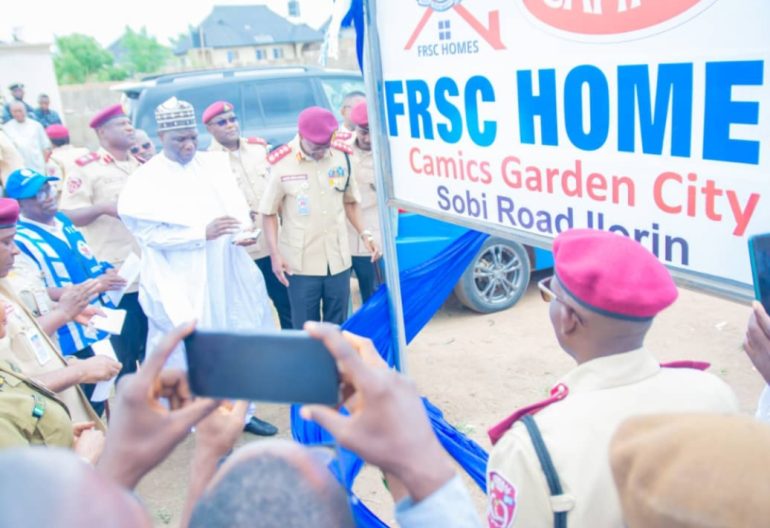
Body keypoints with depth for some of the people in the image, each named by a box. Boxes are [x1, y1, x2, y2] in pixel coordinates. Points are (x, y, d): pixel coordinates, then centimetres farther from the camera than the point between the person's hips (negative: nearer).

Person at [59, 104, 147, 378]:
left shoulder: (141, 164, 12)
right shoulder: (87, 167, -7)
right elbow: (67, 215, -11)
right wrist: (103, 207, -23)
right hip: (115, 277, -6)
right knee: (123, 351, 4)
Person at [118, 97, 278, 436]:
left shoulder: (214, 164, 6)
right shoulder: (147, 180, -6)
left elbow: (236, 205, 3)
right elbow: (149, 232, -14)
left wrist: (244, 232, -18)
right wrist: (202, 233, -21)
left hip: (227, 275, 5)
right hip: (184, 285, -4)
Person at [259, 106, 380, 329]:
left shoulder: (341, 156, -2)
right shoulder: (282, 164, -12)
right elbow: (269, 213, -2)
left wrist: (364, 233, 2)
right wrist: (275, 254, -10)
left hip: (338, 260, 3)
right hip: (301, 263, -3)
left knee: (338, 327, 16)